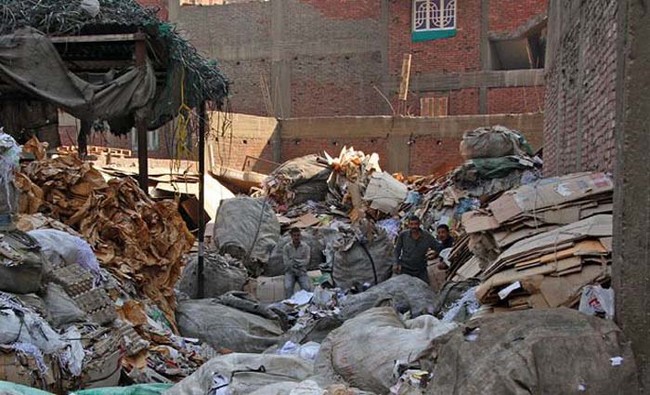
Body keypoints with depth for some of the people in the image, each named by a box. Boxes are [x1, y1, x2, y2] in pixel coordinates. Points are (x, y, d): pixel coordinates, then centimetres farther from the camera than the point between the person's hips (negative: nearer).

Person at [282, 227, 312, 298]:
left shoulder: (305, 246, -2)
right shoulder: (286, 247, -3)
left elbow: (306, 261, -5)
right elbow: (286, 262, -7)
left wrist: (295, 260, -13)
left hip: (302, 272, 0)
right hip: (290, 272, 0)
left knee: (307, 287, -23)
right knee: (288, 287, -27)